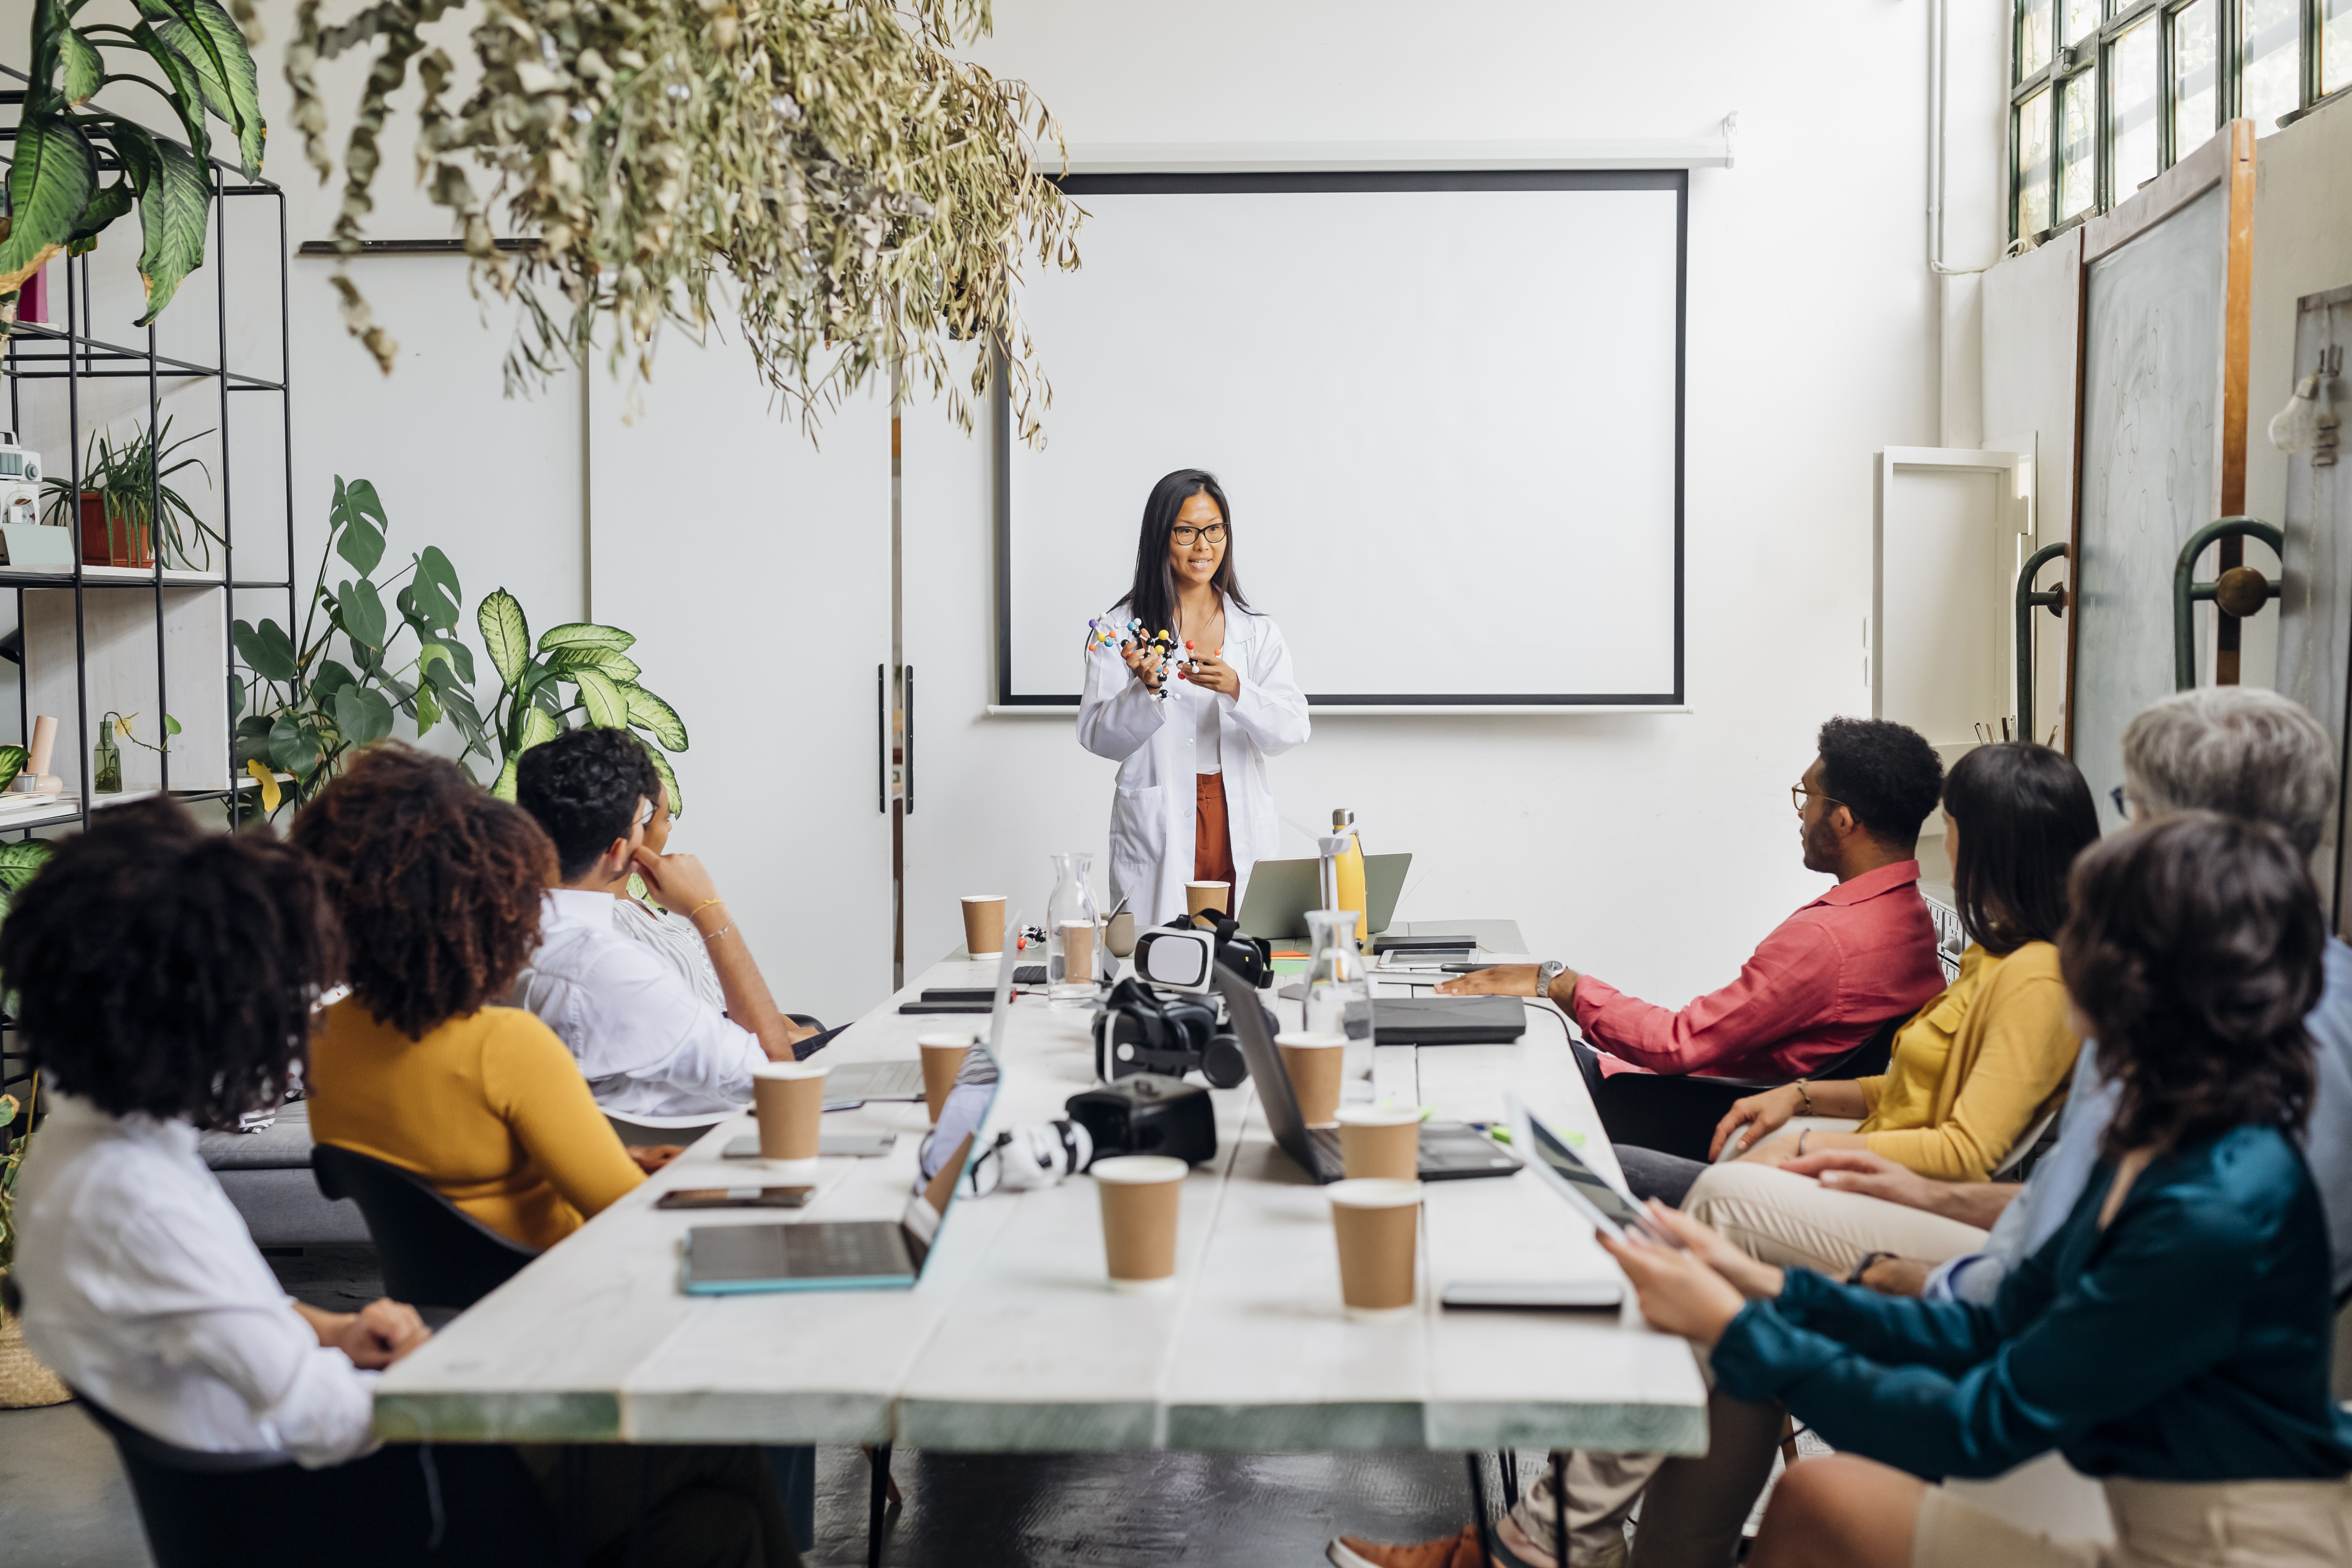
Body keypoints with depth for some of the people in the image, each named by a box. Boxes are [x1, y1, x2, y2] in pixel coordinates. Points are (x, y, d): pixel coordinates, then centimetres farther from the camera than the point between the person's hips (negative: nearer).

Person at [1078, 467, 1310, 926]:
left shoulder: (1259, 631, 8)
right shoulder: (1122, 629, 2)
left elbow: (1291, 731, -3)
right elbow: (1098, 738, -2)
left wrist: (1236, 690, -20)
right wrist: (1147, 690, -18)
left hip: (1241, 836, 2)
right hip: (1157, 837, -2)